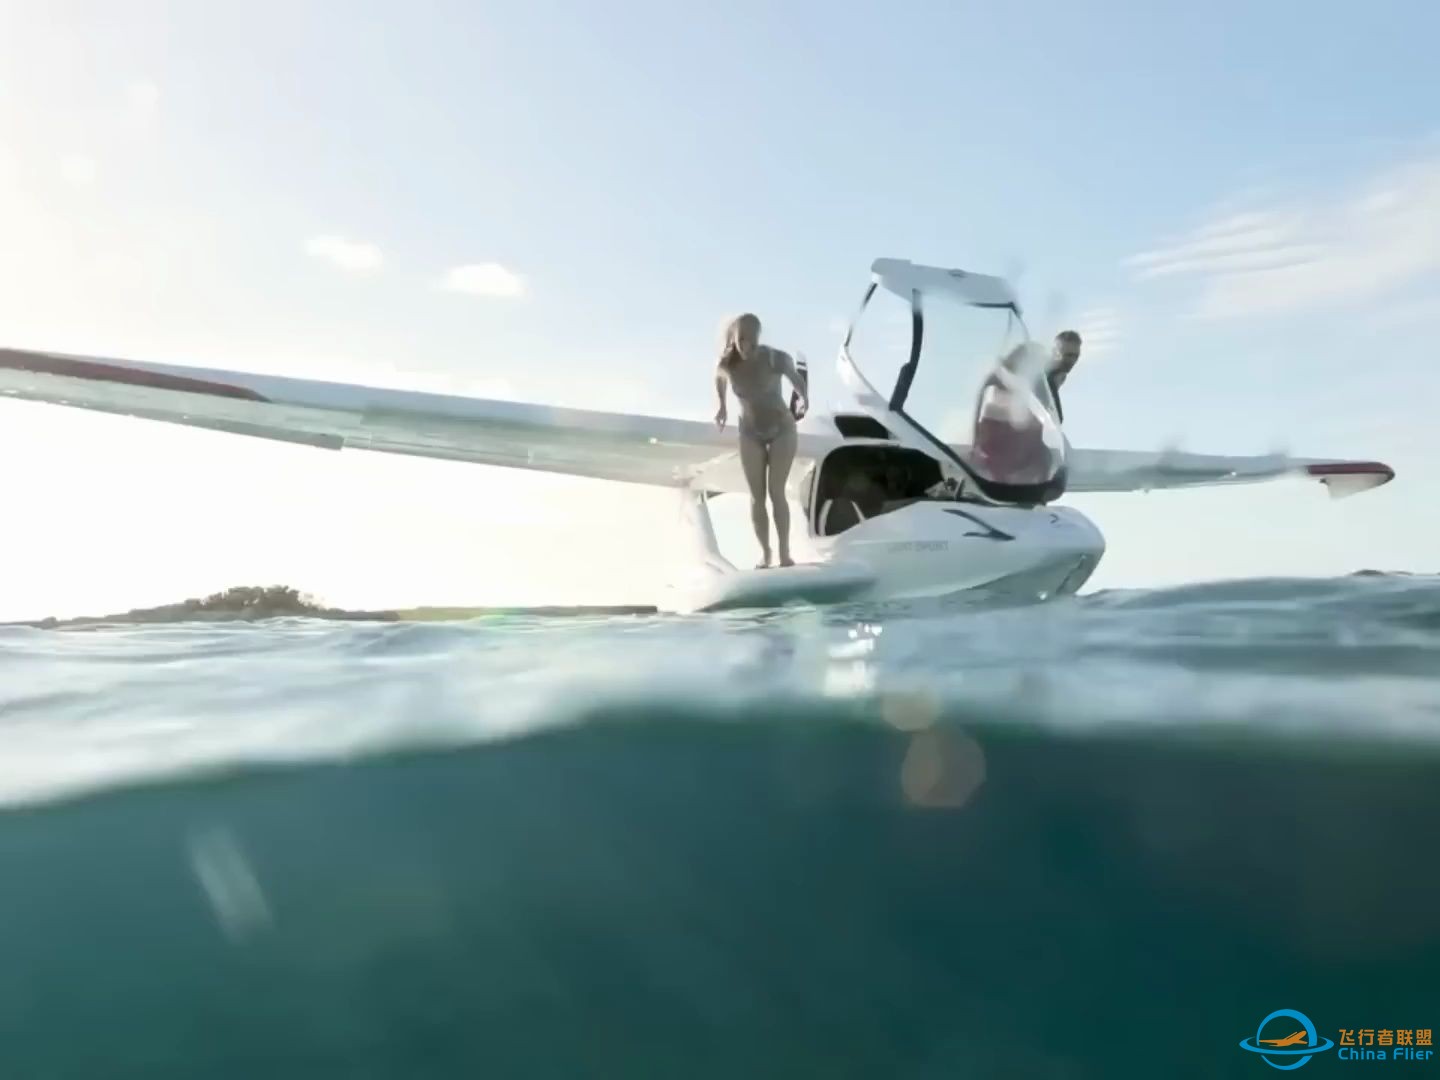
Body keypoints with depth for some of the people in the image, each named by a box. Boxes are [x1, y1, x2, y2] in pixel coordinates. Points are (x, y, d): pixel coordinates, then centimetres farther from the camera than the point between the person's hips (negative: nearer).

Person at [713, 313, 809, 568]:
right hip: (750, 433, 2)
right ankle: (765, 552, 12)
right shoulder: (726, 363, -17)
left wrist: (804, 398, -21)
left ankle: (785, 553, 0)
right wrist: (722, 407, 6)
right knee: (757, 496, 1)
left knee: (776, 492, -9)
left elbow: (795, 376, -4)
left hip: (782, 429, -2)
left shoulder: (777, 358, -24)